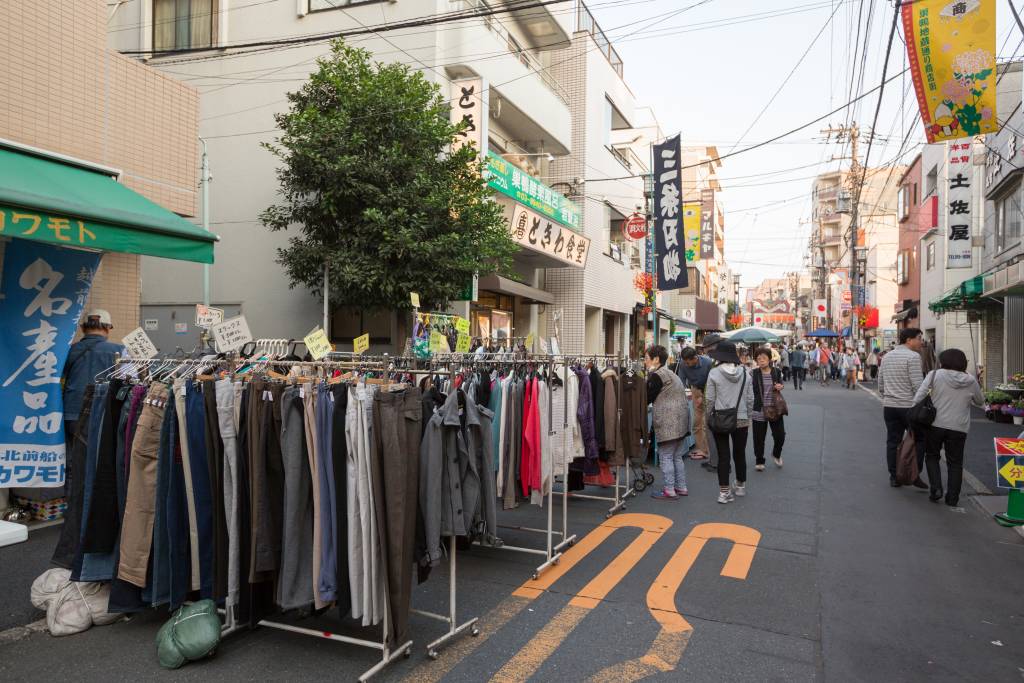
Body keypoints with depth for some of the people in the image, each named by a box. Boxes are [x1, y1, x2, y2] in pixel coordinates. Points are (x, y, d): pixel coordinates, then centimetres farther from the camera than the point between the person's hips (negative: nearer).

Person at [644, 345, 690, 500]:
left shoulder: (657, 375, -11)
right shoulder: (670, 373, 19)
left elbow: (647, 398, -9)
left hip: (668, 422, -9)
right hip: (681, 420, 9)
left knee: (665, 457, -2)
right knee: (677, 456, 16)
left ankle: (670, 490, 2)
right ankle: (681, 487, 23)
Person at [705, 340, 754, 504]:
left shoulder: (714, 373, -10)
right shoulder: (745, 373, -1)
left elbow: (709, 399, -8)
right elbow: (750, 399, 4)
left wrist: (708, 417, 5)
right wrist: (748, 416, 15)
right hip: (741, 420, 3)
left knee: (723, 456, 2)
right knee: (740, 454, 17)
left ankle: (724, 492, 5)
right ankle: (741, 486, 32)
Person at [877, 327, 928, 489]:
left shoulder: (887, 357, 12)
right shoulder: (913, 356, -10)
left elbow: (881, 385, 17)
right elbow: (917, 385, -16)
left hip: (889, 407, 6)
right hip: (909, 406, -6)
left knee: (892, 442, 9)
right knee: (919, 440, 6)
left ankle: (894, 477, 13)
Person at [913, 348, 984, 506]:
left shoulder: (935, 375, -5)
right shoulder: (971, 381, 2)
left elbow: (919, 396, -12)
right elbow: (980, 402, 17)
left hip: (936, 424, -1)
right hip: (959, 428, 2)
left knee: (932, 456, 18)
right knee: (955, 463, 13)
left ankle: (935, 488, 4)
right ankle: (952, 498, 14)